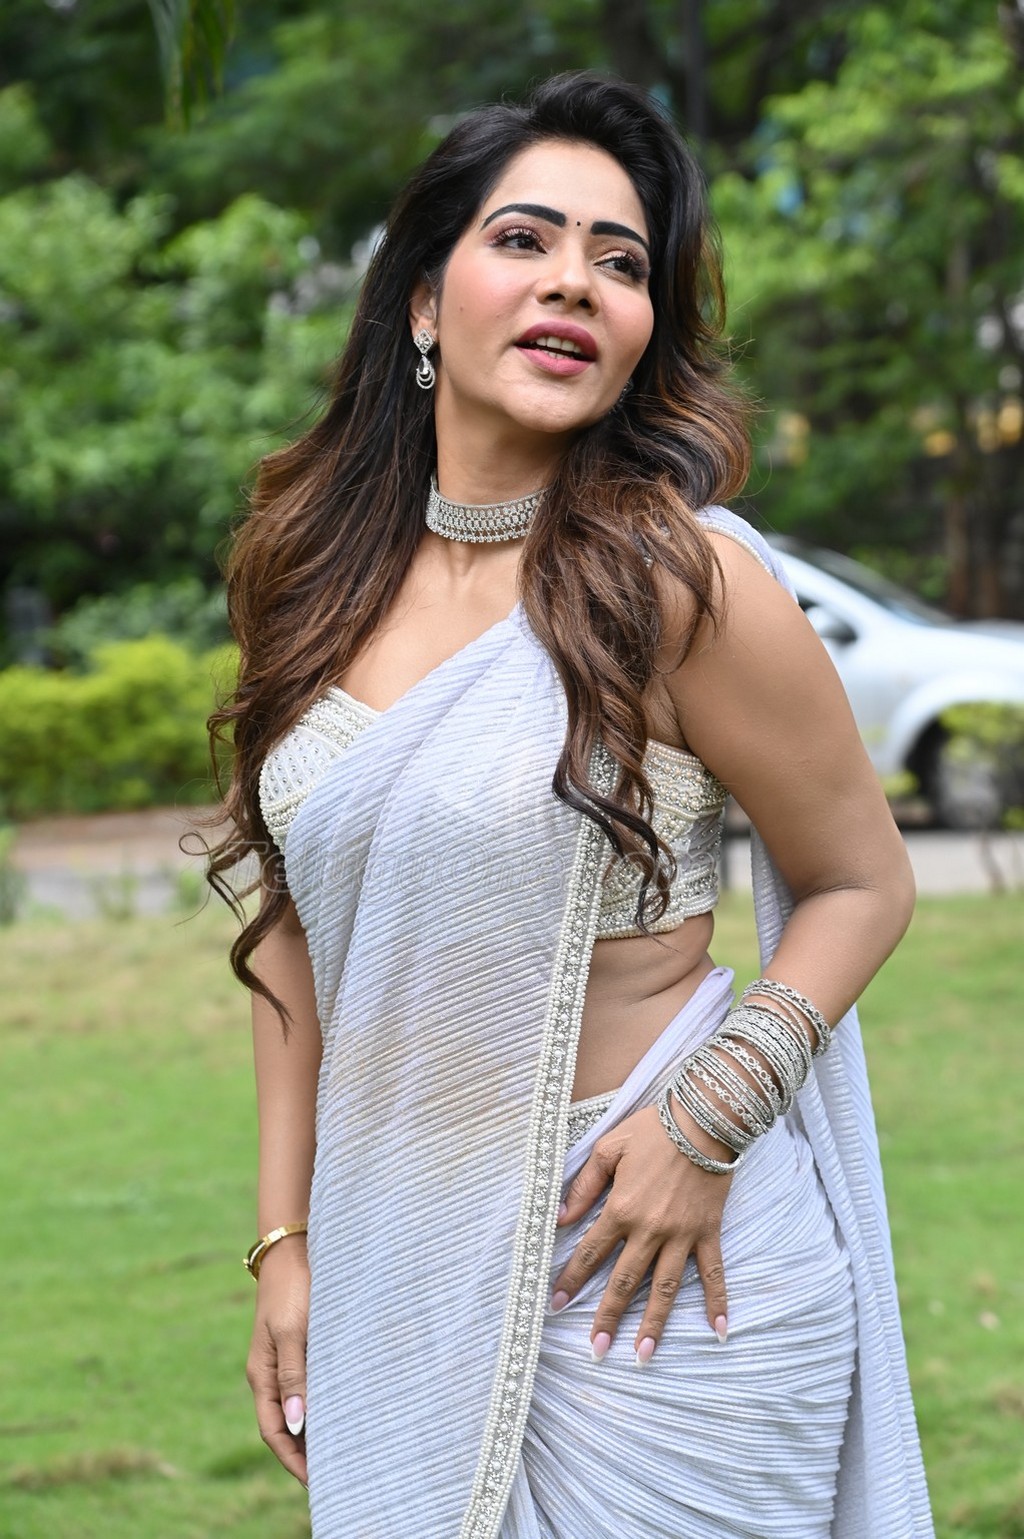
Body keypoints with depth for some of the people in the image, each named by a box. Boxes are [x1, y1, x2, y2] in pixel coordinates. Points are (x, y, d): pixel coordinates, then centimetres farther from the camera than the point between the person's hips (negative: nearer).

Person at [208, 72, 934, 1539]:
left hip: (644, 1254, -4)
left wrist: (710, 1115, -17)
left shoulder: (674, 575, -12)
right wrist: (288, 1240, 6)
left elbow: (863, 883, -4)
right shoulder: (322, 579, 3)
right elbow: (300, 920, 10)